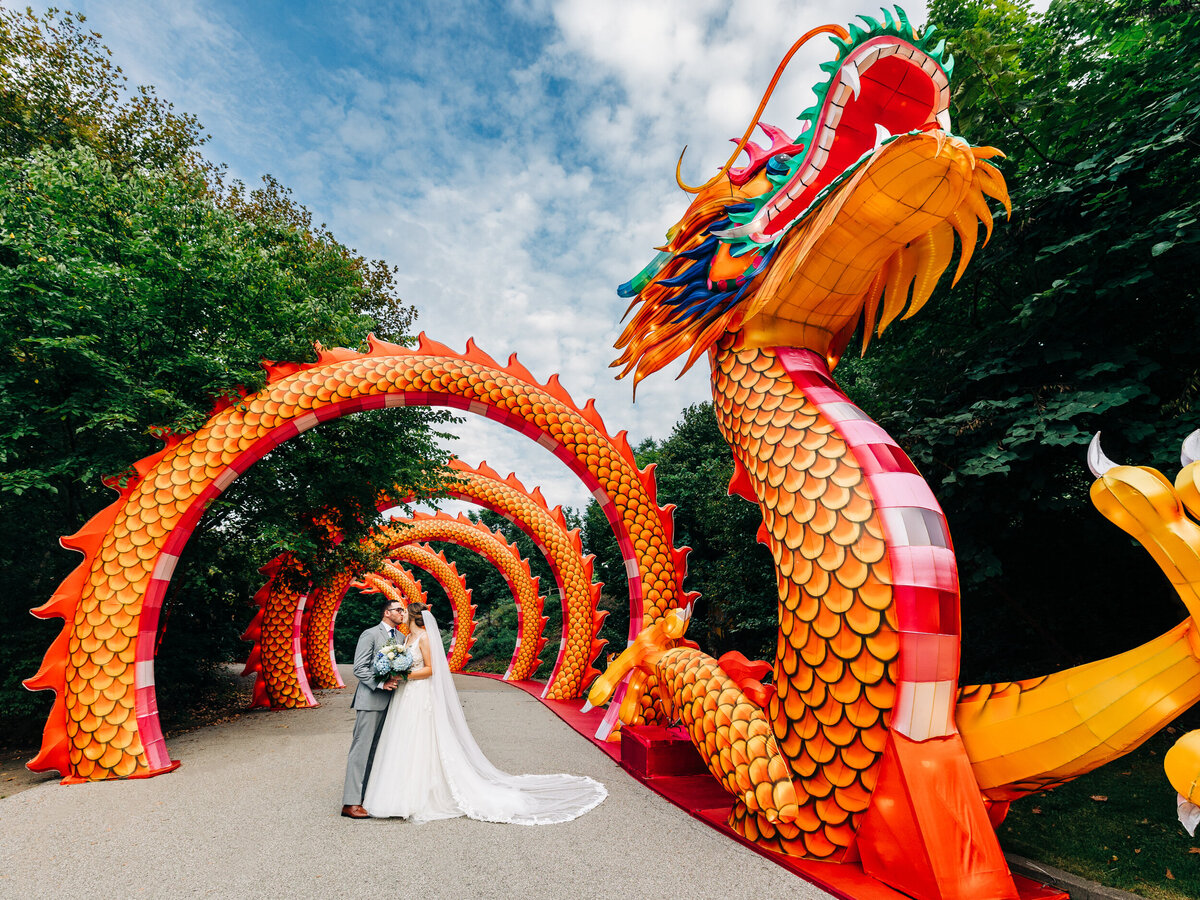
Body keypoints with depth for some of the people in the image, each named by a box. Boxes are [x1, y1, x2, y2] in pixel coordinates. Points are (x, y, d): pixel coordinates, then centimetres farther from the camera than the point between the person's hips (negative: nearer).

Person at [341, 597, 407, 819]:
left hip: (391, 700, 7)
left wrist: (398, 680, 0)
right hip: (371, 700, -7)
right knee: (362, 748, -3)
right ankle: (351, 803, 3)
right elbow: (359, 668, -12)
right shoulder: (370, 635, -8)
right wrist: (381, 684, -20)